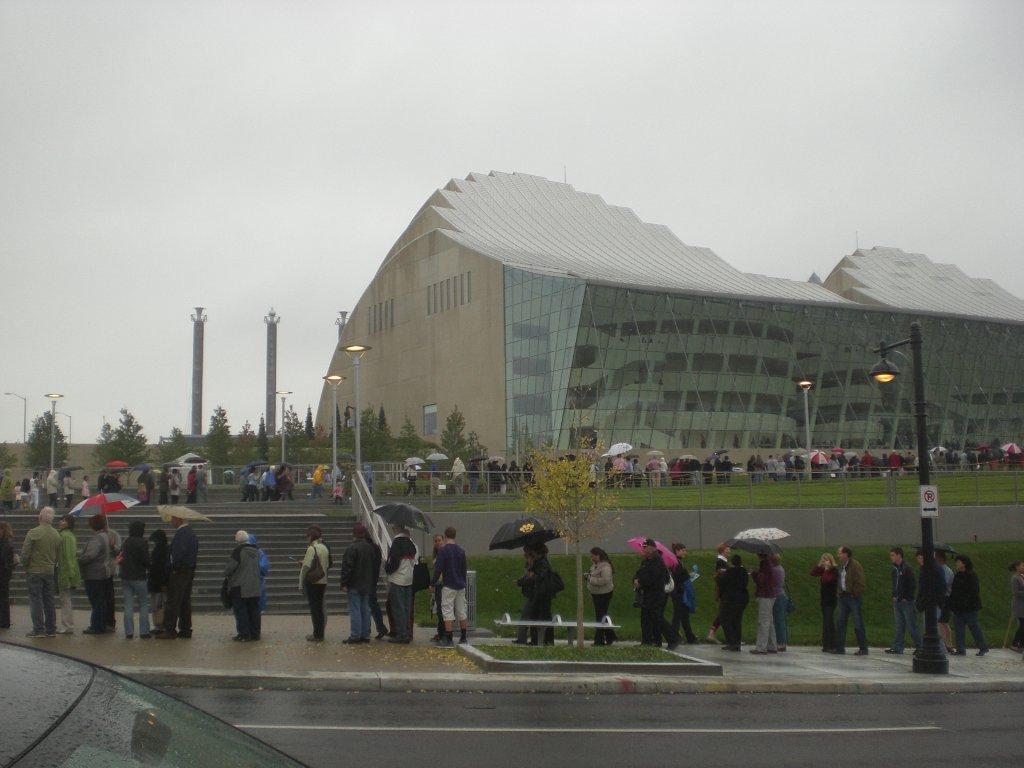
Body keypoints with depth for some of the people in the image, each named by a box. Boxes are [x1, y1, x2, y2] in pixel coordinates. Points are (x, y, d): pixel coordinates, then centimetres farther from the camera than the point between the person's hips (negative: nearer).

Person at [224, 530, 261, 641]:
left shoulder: (238, 551, -13)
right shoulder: (255, 551, 9)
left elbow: (230, 567, -15)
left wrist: (226, 574, 6)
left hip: (239, 588, -7)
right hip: (255, 587, 7)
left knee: (241, 611, -1)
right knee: (253, 610, 12)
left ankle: (244, 635, -2)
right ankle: (255, 633, 15)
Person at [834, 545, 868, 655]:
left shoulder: (855, 566, -13)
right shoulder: (841, 565, 14)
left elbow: (861, 583, -16)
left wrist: (854, 594, -14)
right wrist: (841, 593, 13)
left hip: (854, 597, -9)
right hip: (843, 597, 9)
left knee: (858, 624, -4)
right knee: (840, 623, 8)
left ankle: (863, 649, 2)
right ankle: (839, 647, 14)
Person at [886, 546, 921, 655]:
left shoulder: (907, 569, -13)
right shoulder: (895, 569, 12)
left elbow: (913, 585, -14)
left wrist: (907, 598, -13)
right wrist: (894, 596, 11)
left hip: (907, 601, -8)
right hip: (897, 601, 8)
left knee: (911, 626, -1)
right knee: (898, 625, 7)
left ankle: (919, 647, 10)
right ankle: (897, 647, 8)